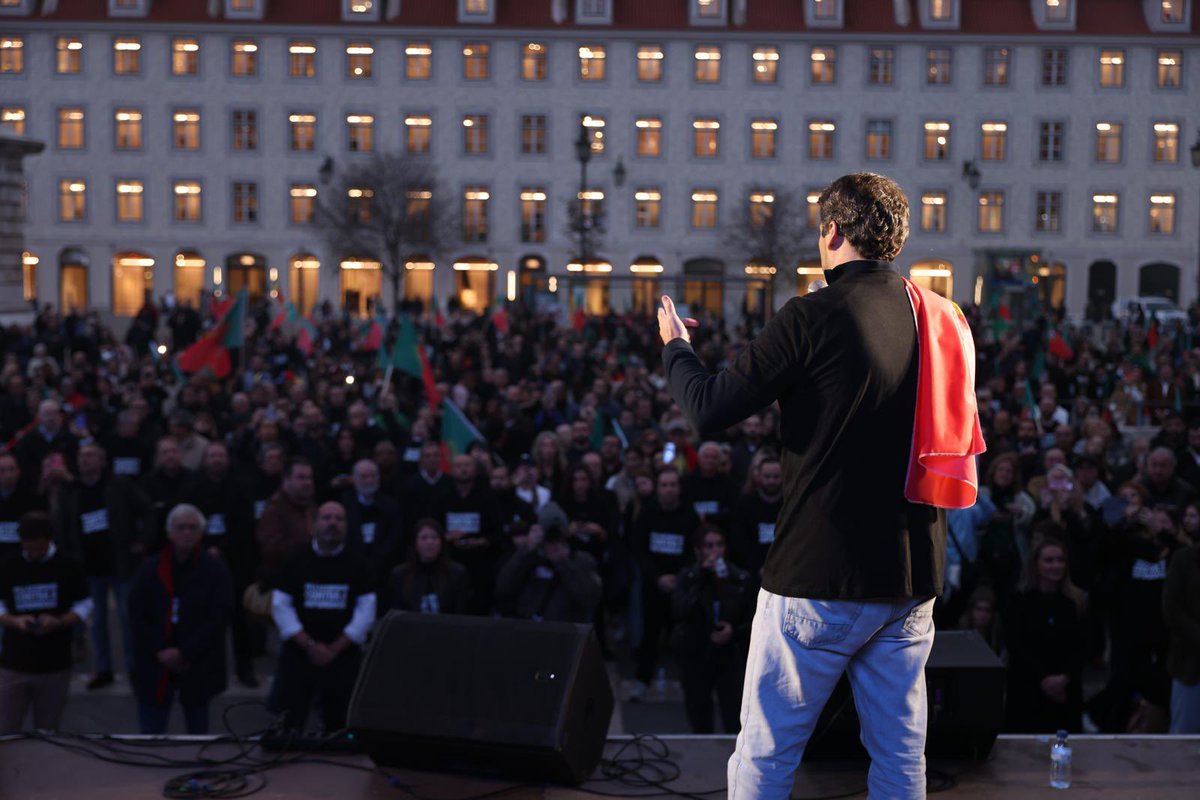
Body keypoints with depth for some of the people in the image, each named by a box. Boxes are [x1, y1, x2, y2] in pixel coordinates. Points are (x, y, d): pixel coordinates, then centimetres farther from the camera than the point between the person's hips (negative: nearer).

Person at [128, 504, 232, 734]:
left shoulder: (216, 570, -4)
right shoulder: (150, 569, 5)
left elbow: (218, 619, -10)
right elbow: (136, 615, 1)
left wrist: (184, 653, -15)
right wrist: (161, 652, -10)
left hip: (198, 668, -2)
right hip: (155, 666, 2)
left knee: (198, 730, 12)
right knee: (150, 732, 3)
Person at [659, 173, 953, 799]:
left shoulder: (812, 317, -13)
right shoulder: (943, 320, 5)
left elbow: (709, 408, -14)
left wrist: (675, 346, 8)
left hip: (821, 575, -6)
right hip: (912, 580, 6)